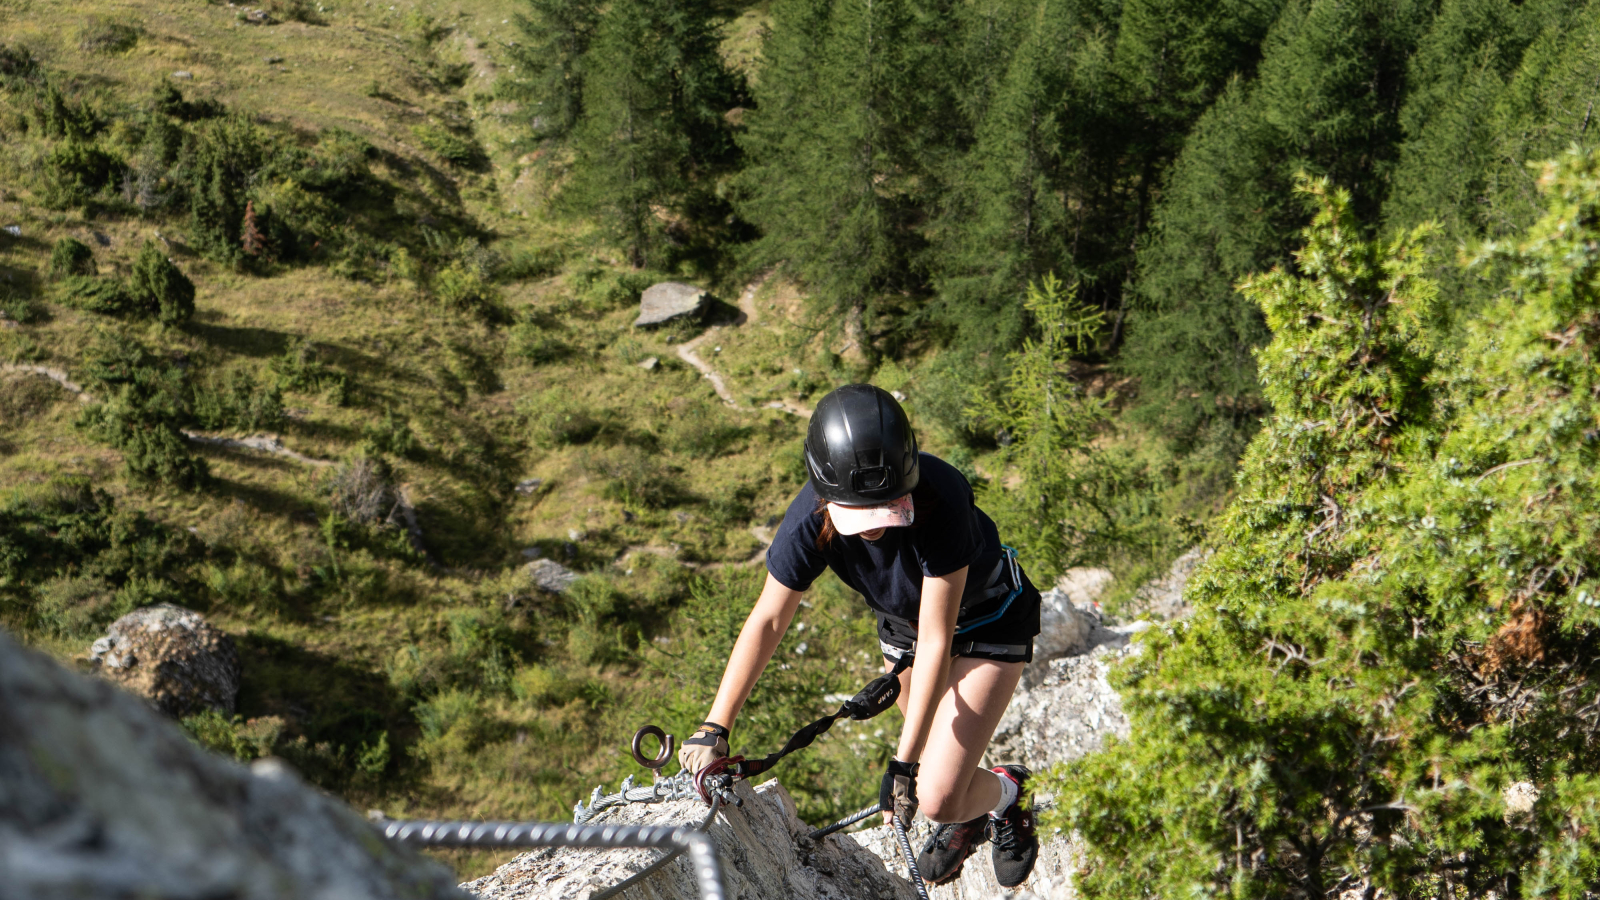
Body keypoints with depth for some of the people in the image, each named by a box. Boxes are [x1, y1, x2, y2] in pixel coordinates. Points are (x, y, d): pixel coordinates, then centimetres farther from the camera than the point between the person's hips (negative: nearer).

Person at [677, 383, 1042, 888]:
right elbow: (767, 621, -19)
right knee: (931, 751, 21)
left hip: (989, 622, -4)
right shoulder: (810, 518, -29)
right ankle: (969, 820, 54)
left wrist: (902, 764, -35)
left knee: (937, 797, -11)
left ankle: (1005, 794, 23)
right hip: (903, 620, 4)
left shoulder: (941, 499, -41)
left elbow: (935, 642, -37)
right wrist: (714, 728, -24)